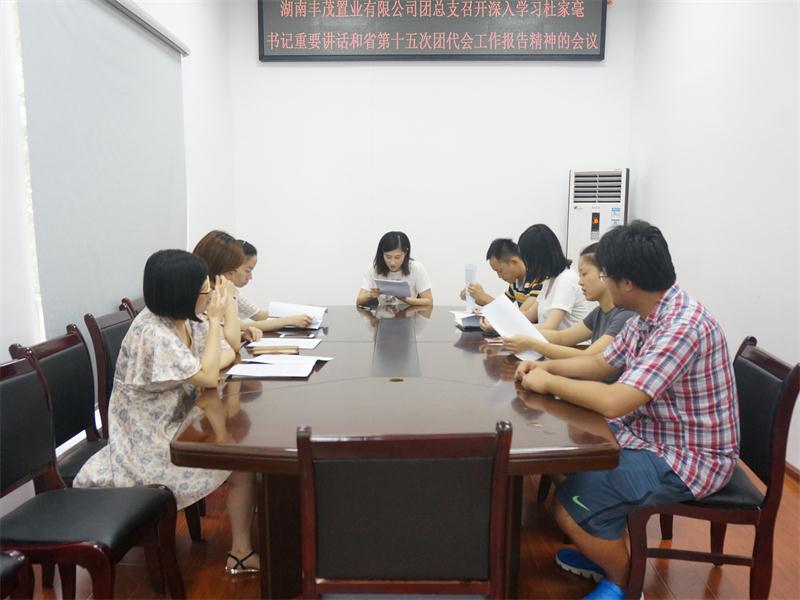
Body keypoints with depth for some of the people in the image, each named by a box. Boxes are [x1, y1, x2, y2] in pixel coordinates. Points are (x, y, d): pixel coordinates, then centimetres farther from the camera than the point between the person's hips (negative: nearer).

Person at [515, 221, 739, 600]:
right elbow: (600, 365, 12)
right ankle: (604, 552, 30)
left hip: (689, 457, -9)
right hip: (649, 434, 10)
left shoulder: (683, 325, -30)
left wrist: (548, 383, -21)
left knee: (571, 506, -15)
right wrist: (546, 366, -3)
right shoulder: (647, 315, 0)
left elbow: (614, 402, -34)